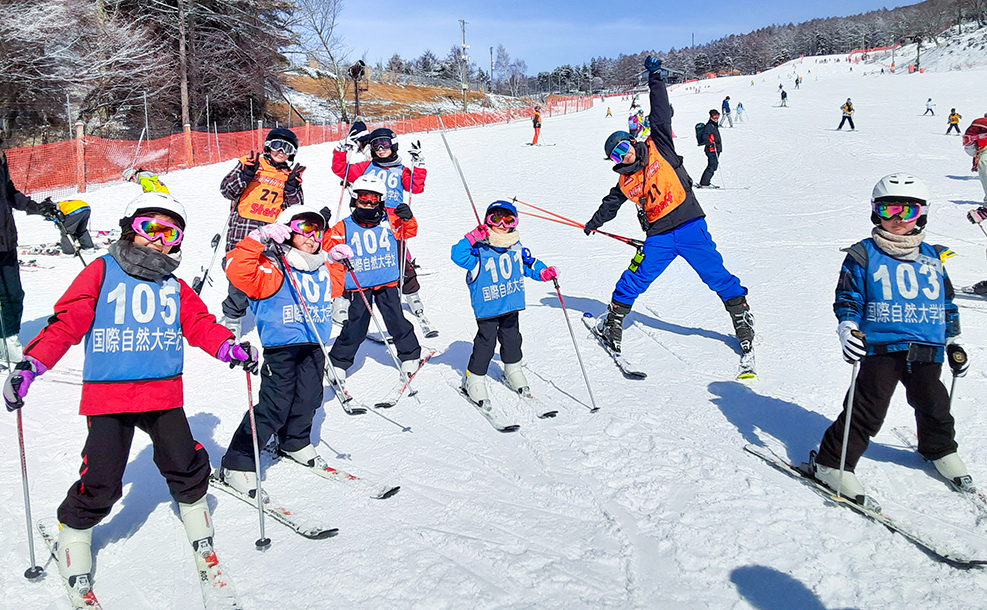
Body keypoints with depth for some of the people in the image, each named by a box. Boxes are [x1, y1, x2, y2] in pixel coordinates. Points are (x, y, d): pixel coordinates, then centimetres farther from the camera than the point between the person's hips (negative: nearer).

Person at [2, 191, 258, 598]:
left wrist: (229, 346, -14)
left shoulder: (174, 286, 14)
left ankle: (194, 508, 31)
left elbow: (200, 323, 5)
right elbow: (67, 322, -4)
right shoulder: (102, 272, 2)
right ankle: (74, 533, 24)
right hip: (108, 396, -3)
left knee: (186, 467, 1)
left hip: (164, 393, 3)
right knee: (101, 481, -4)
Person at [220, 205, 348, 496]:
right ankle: (237, 465, 2)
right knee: (274, 408, -9)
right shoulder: (273, 269, -10)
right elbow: (239, 272, -25)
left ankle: (295, 444, 40)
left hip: (314, 347, 7)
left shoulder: (322, 270, 14)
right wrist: (258, 240, -28)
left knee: (308, 400, 13)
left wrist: (338, 261, 29)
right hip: (281, 348, -7)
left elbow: (334, 287, 37)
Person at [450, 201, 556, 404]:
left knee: (511, 337, 18)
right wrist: (472, 239, -36)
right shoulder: (479, 250, -13)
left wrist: (544, 272, -1)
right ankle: (474, 379, 16)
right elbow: (458, 256, -25)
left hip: (512, 304, 5)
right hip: (487, 308, -5)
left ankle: (513, 371, 39)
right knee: (486, 341, 0)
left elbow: (530, 264, 16)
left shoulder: (517, 248, 4)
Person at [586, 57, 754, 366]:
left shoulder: (657, 148, 2)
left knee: (716, 274, 0)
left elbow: (660, 115, -1)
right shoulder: (625, 183, 9)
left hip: (689, 224, -3)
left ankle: (742, 315, 16)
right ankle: (613, 320, 16)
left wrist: (656, 79, -4)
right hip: (658, 236, 3)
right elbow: (610, 204, 26)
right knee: (635, 279, -2)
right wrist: (594, 223, 35)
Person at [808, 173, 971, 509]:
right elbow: (848, 297, 0)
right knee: (867, 409, -10)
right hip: (881, 346, -5)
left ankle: (940, 450, 43)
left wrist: (953, 342, 23)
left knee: (933, 405, 14)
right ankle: (832, 463, -1)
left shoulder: (933, 258, 15)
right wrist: (848, 327, -17)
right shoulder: (863, 256, 0)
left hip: (928, 351, 5)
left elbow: (946, 303, 23)